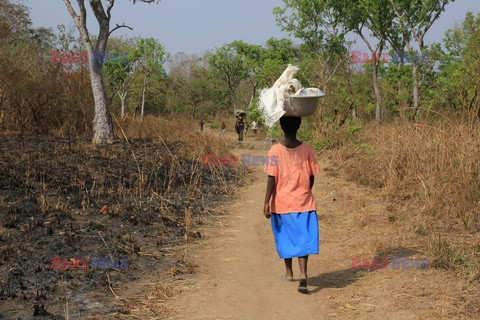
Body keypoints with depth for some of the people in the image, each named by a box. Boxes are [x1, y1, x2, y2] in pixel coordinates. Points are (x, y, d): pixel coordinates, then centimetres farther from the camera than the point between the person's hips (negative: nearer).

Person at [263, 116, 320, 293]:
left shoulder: (275, 150, -10)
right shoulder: (307, 149, -5)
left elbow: (271, 178, -13)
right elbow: (311, 176, 2)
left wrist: (266, 202, -9)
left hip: (282, 203, 0)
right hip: (304, 203, 0)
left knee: (285, 237, 17)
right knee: (303, 238, 1)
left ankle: (289, 272, 32)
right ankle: (303, 274, -17)